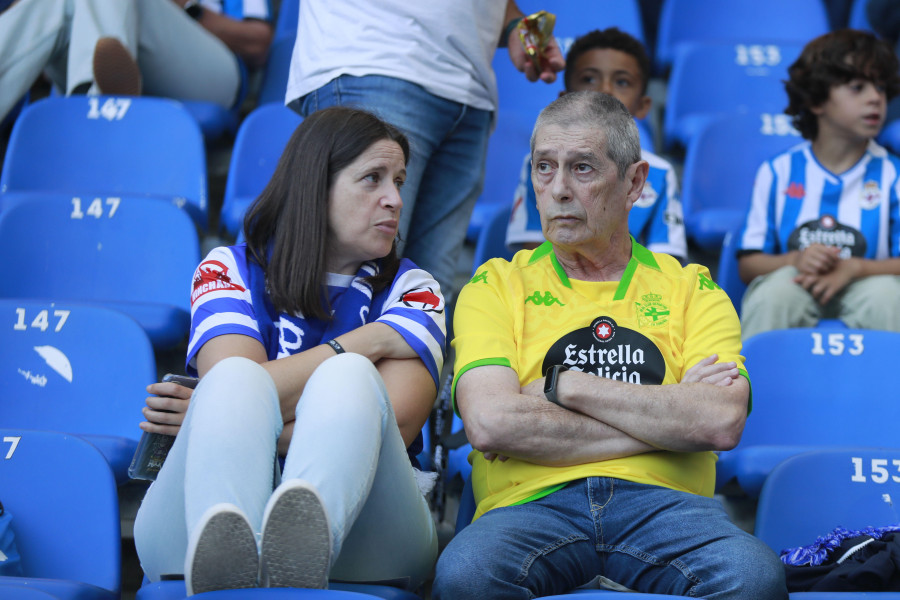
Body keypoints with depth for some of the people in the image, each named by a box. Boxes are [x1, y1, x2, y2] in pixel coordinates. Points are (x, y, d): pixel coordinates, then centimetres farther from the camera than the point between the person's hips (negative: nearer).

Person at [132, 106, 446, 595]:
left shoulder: (410, 290, 17)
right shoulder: (229, 270, 16)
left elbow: (394, 424, -3)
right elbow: (236, 386, -6)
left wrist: (223, 425, -4)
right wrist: (366, 342, 1)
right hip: (208, 509, 0)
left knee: (348, 378, -27)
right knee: (237, 378, -28)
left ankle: (300, 552, -60)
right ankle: (219, 560, -61)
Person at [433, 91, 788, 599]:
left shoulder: (691, 287, 18)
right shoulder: (496, 286, 15)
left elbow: (722, 423, -2)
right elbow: (490, 422, -5)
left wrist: (565, 386, -3)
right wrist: (666, 414, -3)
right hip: (533, 504, 0)